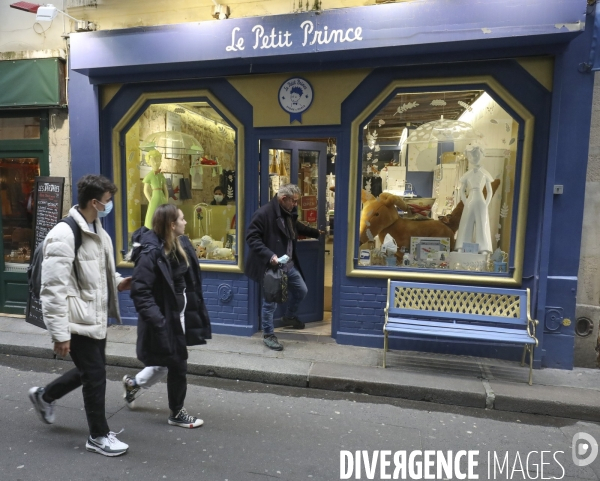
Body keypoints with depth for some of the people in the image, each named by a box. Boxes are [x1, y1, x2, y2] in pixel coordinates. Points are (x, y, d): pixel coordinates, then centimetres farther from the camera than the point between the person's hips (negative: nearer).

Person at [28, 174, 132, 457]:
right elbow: (54, 290, -22)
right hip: (78, 321, -9)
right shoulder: (64, 235, -21)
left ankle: (44, 396, 47)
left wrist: (118, 282, 0)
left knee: (90, 371, 21)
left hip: (96, 317, 9)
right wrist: (60, 333, -21)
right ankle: (99, 436, 22)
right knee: (96, 376, 2)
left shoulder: (98, 232, 8)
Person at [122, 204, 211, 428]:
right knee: (178, 366, 6)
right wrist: (157, 321, -28)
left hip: (179, 315, 9)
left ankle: (133, 383, 48)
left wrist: (196, 311, 9)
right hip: (164, 319, -9)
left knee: (171, 363, 22)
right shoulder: (151, 252, -22)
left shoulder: (181, 245, 4)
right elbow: (140, 292, -23)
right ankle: (177, 414, 30)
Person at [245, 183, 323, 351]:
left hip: (288, 264, 9)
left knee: (301, 291, 19)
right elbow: (251, 238, -22)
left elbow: (297, 227, 28)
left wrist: (316, 233, 35)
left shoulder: (289, 213, 7)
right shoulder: (263, 213, -20)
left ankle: (289, 317, 43)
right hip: (271, 266, -8)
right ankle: (268, 335, 19)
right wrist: (269, 255, -31)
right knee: (271, 301, 2)